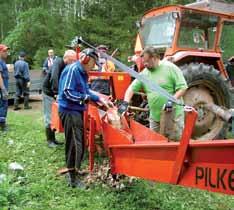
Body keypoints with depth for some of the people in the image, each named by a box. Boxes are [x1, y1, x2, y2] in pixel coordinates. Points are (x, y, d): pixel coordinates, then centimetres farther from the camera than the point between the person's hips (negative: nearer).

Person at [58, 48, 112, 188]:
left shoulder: (83, 72, 13)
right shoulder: (72, 70, -17)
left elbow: (86, 91, 18)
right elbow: (67, 92, -22)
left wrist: (100, 99, 9)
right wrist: (85, 98, -15)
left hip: (77, 111, 10)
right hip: (69, 111, -10)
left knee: (79, 144, 16)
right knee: (74, 145, -5)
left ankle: (73, 171, 31)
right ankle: (73, 179, 5)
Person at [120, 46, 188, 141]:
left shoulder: (170, 68, -10)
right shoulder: (144, 73, 5)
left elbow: (182, 87, -11)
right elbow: (132, 88, 3)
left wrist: (171, 100, -24)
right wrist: (125, 103, -12)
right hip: (155, 117, 5)